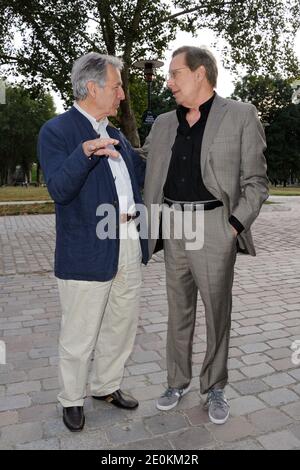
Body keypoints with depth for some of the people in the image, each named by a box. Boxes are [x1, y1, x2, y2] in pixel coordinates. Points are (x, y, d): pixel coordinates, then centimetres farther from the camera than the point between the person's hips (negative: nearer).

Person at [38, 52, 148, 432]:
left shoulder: (115, 134, 15)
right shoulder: (56, 131, -8)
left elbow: (139, 174, 22)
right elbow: (59, 190, -19)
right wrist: (85, 153, -32)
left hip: (128, 245, 8)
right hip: (88, 251, -7)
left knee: (120, 327, 19)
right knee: (79, 336, 8)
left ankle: (107, 385, 40)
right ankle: (72, 400, 32)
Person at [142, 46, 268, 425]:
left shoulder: (241, 115, -2)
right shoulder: (164, 123, 11)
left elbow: (255, 181, -4)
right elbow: (140, 162, 23)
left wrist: (235, 226, -13)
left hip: (214, 226, -4)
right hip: (173, 226, 4)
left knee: (217, 312, 7)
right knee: (178, 310, 14)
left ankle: (214, 388, 28)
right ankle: (178, 381, 32)